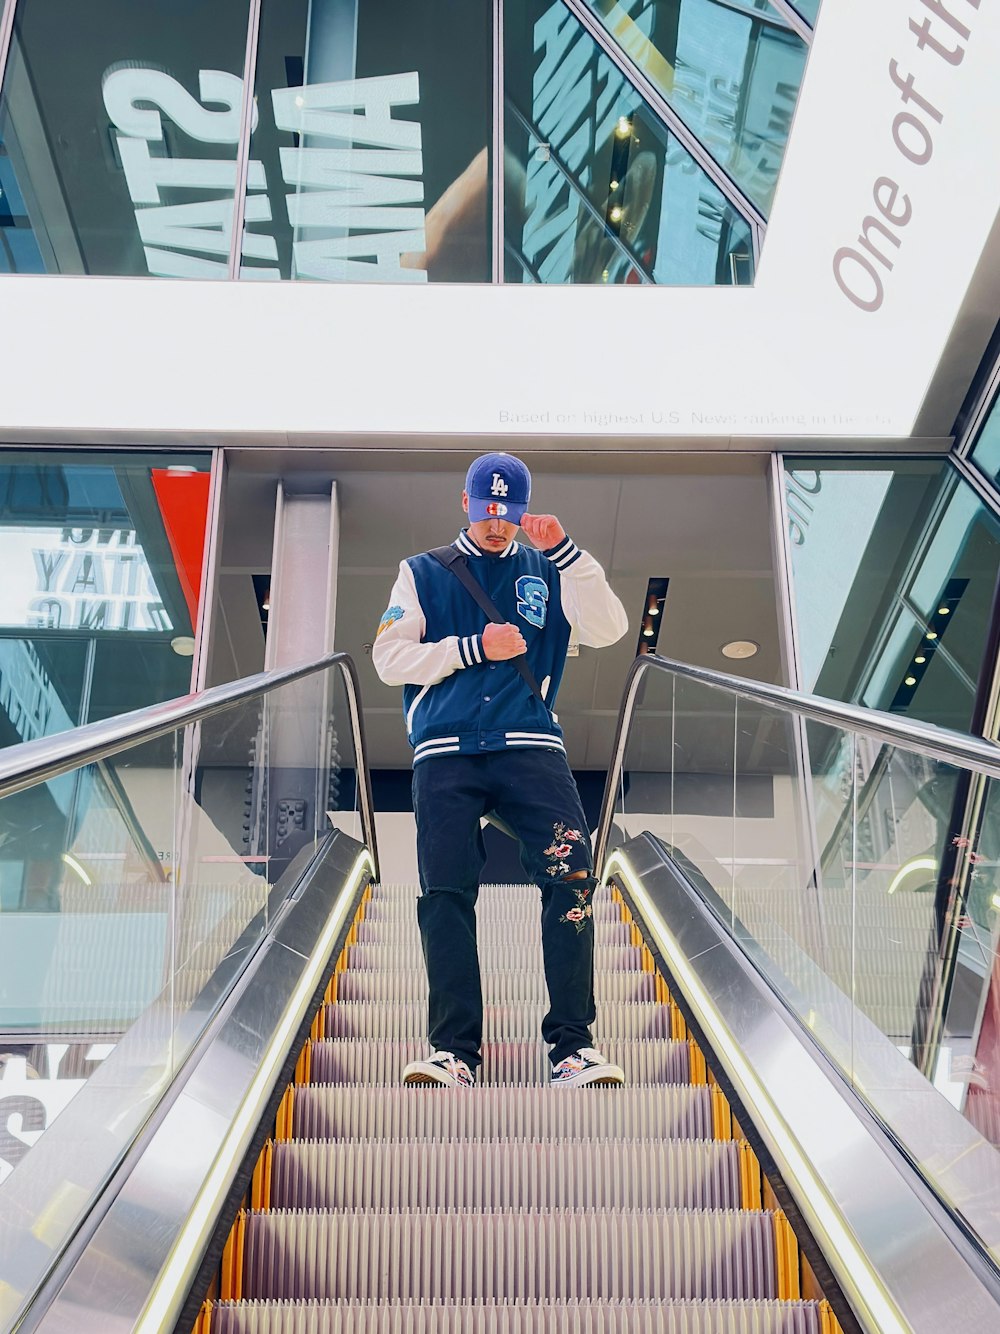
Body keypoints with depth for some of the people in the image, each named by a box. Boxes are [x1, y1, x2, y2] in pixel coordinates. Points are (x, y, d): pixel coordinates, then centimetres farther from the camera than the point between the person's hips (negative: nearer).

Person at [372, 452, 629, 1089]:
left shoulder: (548, 572, 18)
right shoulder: (423, 573, 17)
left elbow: (608, 630, 2)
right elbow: (390, 659, 7)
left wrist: (564, 551, -7)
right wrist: (475, 647, -3)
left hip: (531, 747, 0)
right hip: (445, 752, 0)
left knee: (572, 874, -17)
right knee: (446, 893, -11)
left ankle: (574, 1045, -12)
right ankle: (453, 1051, -5)